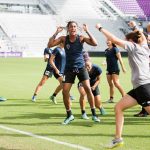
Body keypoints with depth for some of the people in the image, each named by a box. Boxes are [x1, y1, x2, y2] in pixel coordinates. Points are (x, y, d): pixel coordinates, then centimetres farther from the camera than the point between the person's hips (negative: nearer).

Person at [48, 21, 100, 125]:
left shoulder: (81, 38, -5)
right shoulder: (64, 39, -1)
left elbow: (95, 43, -19)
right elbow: (50, 45, -9)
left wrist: (87, 31, -22)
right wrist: (56, 33, -16)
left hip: (81, 67, -1)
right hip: (69, 69, 1)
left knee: (88, 88, -13)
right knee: (65, 92, -5)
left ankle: (94, 114, -1)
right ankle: (69, 115, 13)